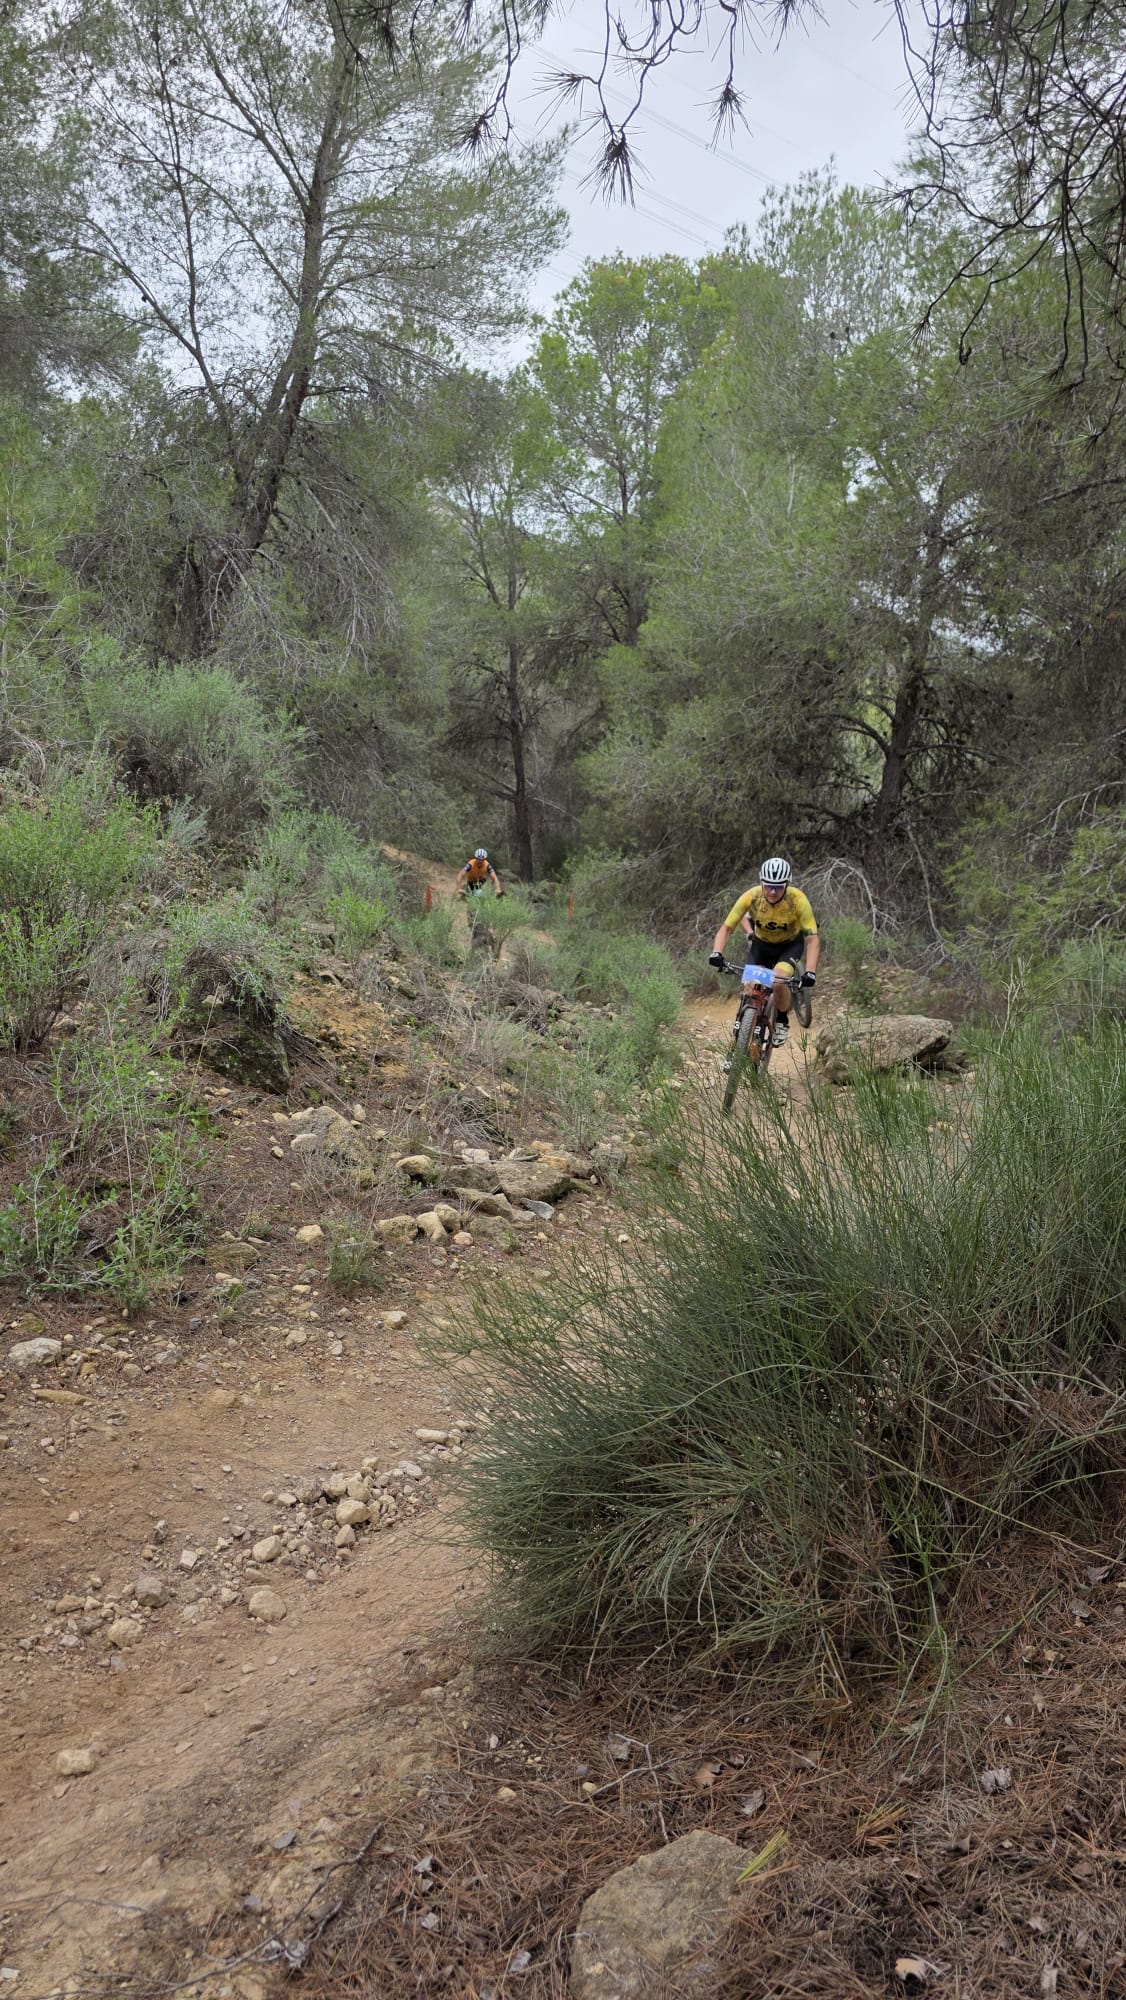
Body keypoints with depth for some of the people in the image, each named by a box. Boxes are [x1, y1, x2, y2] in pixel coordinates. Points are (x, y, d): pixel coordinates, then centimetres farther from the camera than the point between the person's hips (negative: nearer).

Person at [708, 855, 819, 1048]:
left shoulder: (797, 900, -32)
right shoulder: (751, 897, -28)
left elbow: (812, 939, -32)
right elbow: (726, 927, -23)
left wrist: (810, 972, -45)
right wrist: (717, 953, -41)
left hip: (790, 944, -2)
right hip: (762, 944, 2)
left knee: (778, 982, -28)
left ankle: (782, 1021, 1)